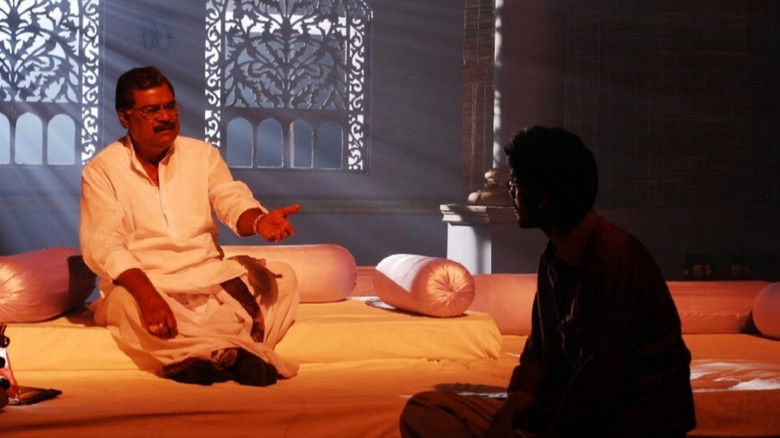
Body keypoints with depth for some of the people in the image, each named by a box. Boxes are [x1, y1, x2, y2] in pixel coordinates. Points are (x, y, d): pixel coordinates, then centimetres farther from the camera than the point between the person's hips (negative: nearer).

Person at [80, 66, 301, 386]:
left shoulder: (203, 154, 12)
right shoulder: (101, 171, -1)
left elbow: (232, 202, -2)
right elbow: (102, 244, -14)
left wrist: (259, 221, -29)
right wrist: (147, 294, -33)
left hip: (210, 279, 4)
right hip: (141, 284, -4)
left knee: (281, 278, -16)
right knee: (124, 303, -38)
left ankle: (205, 355, -36)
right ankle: (234, 351, -45)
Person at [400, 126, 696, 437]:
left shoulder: (614, 257, -17)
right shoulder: (553, 258, 13)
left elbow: (602, 376, -19)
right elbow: (538, 350, 12)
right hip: (570, 410, 10)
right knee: (422, 412, -5)